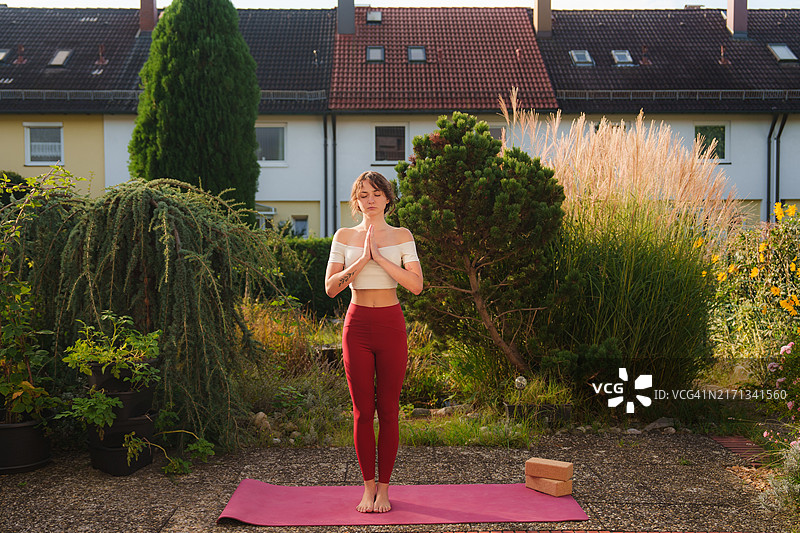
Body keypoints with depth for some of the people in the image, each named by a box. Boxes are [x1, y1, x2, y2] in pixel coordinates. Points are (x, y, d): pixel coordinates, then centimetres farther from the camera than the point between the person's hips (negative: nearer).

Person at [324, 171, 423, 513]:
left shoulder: (402, 236, 2)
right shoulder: (344, 237, 3)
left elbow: (416, 285, -10)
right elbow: (330, 287, -5)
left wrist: (380, 257, -17)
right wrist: (362, 260, -16)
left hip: (391, 326, 0)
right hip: (358, 325, 1)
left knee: (388, 411, 4)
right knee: (362, 411, 5)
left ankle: (384, 488, 17)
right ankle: (368, 487, 19)